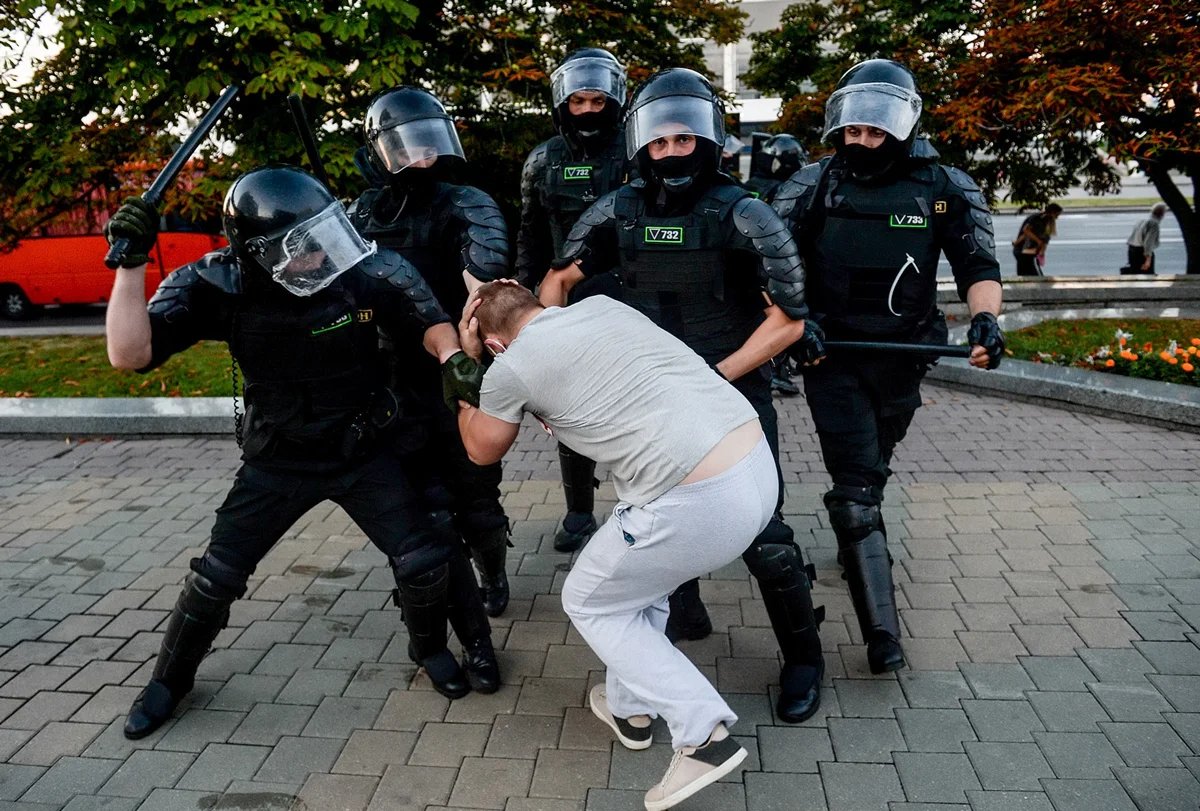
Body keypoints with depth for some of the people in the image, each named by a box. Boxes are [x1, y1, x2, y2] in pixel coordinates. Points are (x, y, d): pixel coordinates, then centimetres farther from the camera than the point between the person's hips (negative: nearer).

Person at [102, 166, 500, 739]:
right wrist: (130, 264, -35)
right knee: (217, 575, 5)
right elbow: (128, 355, -27)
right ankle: (170, 678, 34)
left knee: (424, 559, -6)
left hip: (363, 453, 0)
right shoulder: (217, 285, -21)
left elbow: (429, 319, -12)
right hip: (278, 461, 1)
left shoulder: (363, 269, -23)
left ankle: (430, 647, 28)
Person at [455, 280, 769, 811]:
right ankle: (630, 707, 44)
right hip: (759, 464, 8)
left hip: (699, 503, -8)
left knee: (589, 603, 17)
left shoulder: (511, 368, 0)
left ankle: (705, 734, 10)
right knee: (639, 575, 31)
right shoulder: (604, 304, 18)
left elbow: (482, 451, 21)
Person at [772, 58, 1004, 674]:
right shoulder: (814, 185, -6)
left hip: (902, 357, 2)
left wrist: (984, 317, -24)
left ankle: (857, 546, 52)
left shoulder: (946, 189, -4)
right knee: (855, 486, -8)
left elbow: (978, 266, -3)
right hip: (832, 354, -2)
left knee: (871, 469, 21)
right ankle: (882, 631, -5)